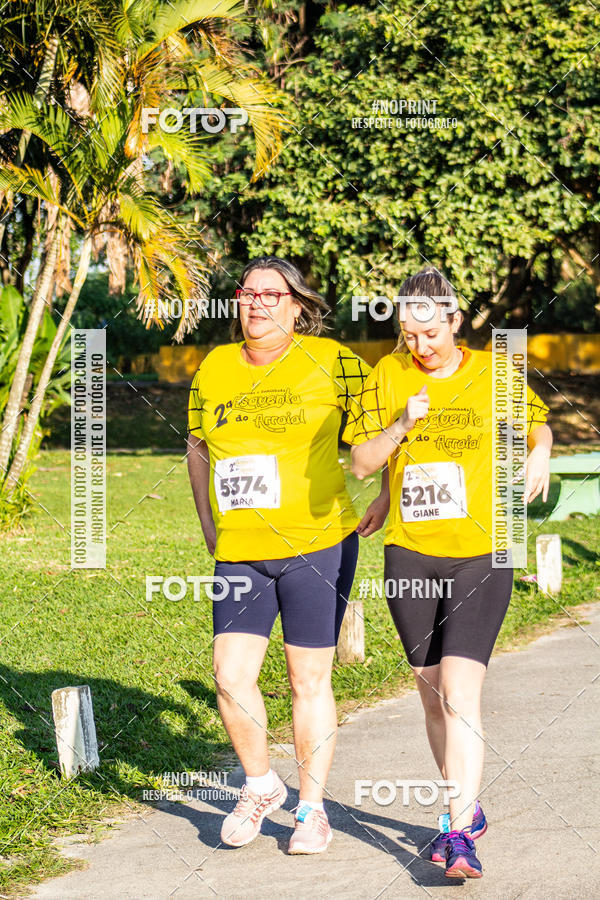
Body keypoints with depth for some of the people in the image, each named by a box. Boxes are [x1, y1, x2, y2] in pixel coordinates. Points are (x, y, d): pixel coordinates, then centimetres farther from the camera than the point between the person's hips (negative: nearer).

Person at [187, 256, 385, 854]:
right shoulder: (214, 368, 7)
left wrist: (388, 498, 2)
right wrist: (209, 527, 17)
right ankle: (260, 786, 20)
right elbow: (197, 446, 21)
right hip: (239, 554, 3)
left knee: (309, 681, 4)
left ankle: (312, 809, 18)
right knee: (231, 677, -5)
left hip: (317, 545, -3)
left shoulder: (328, 361, -5)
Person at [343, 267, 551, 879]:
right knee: (432, 696, 12)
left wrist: (540, 454, -3)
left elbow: (537, 421, 19)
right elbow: (361, 462, -2)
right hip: (409, 558, 3)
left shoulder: (494, 375, -1)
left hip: (481, 558, -3)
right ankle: (468, 811, 30)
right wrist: (402, 425, -19)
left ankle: (459, 837, -16)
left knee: (459, 695, -15)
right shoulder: (388, 374, 1)